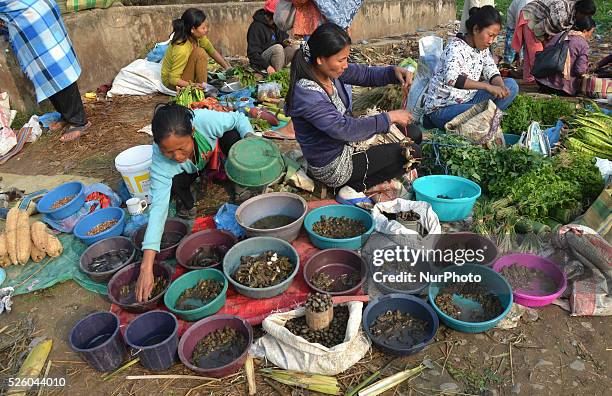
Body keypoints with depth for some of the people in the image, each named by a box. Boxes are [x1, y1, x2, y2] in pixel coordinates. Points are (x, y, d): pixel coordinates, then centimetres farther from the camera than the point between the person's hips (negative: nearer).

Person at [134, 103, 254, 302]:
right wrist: (146, 267, -53)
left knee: (231, 133, -30)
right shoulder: (160, 162, -41)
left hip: (214, 156, 1)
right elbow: (158, 207, -46)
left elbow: (239, 118, -22)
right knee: (175, 184, -35)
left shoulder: (205, 120, -42)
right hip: (188, 171, -1)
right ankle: (186, 203, 3)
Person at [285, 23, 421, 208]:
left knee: (414, 134, 11)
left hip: (346, 143, 9)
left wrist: (394, 72, -12)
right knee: (411, 153, -5)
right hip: (332, 166, -9)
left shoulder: (330, 70, -6)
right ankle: (353, 189, -2)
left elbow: (365, 74, 7)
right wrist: (389, 117, -24)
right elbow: (344, 128, -32)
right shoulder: (307, 94, -30)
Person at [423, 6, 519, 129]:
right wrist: (487, 87, -41)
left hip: (467, 100, 9)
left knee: (511, 85, 1)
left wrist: (501, 87, -18)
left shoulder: (483, 48, 6)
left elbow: (492, 72, 5)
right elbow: (451, 78, -38)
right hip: (442, 108, -9)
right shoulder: (456, 47, -20)